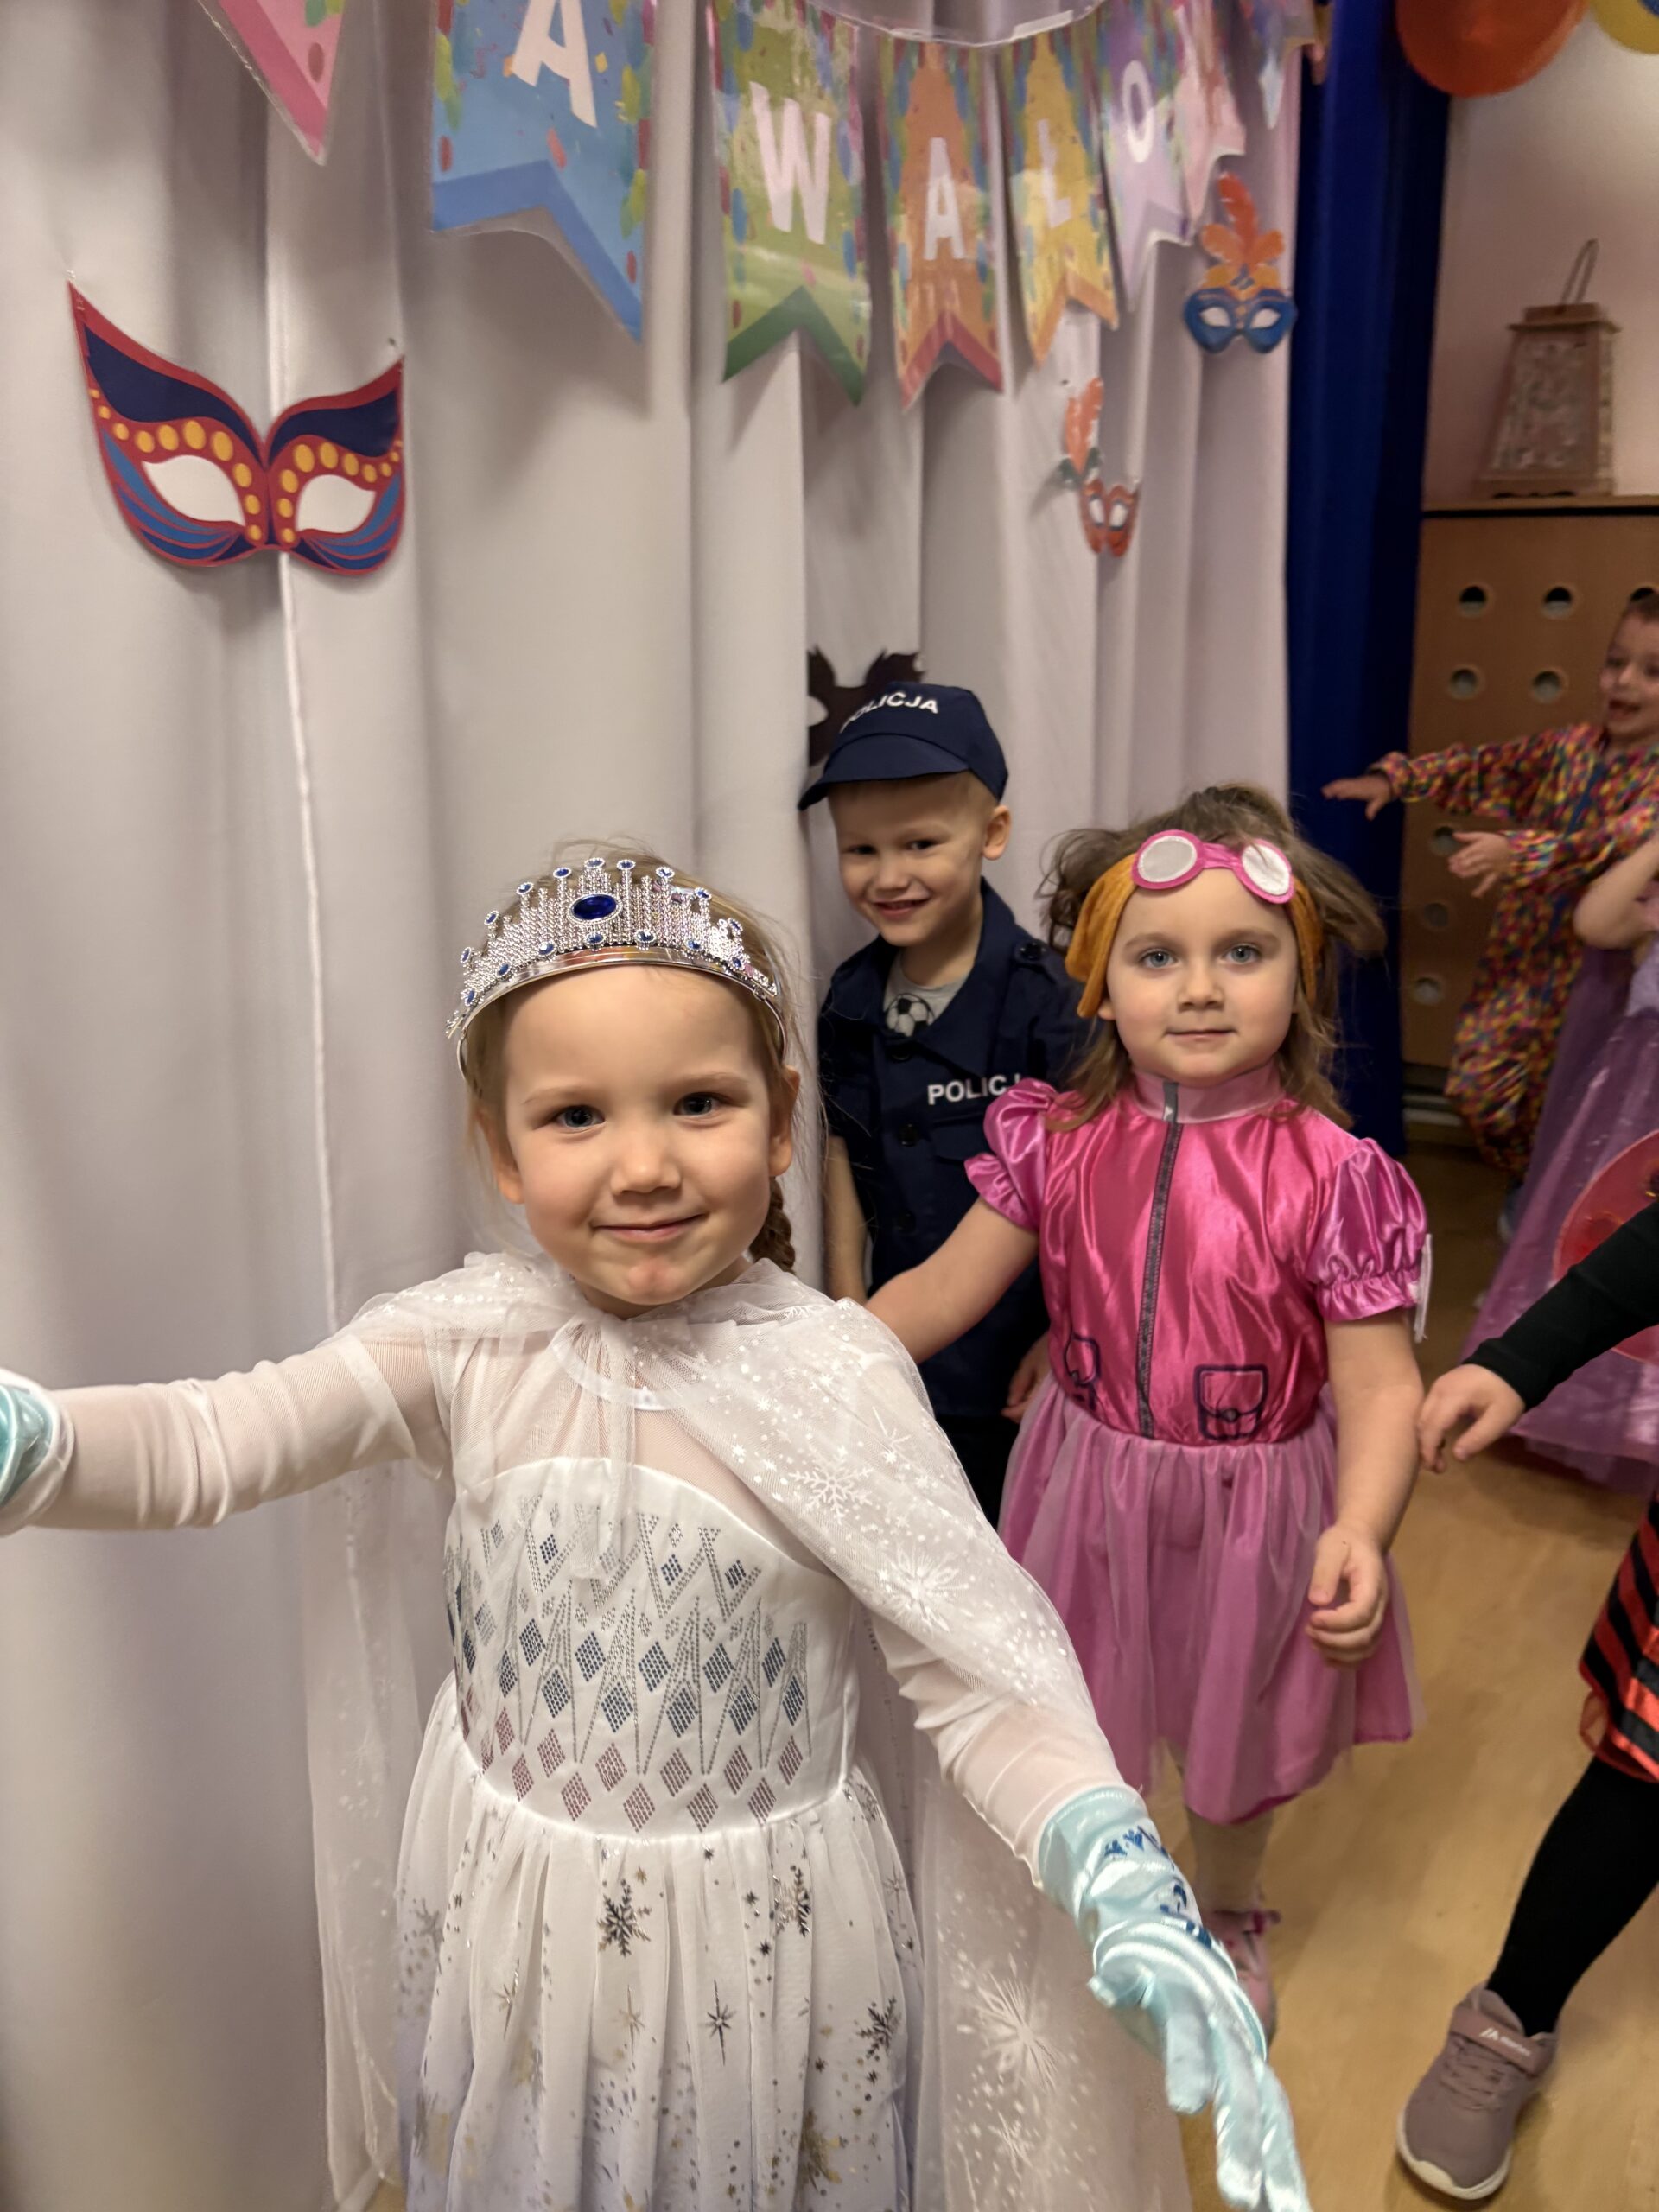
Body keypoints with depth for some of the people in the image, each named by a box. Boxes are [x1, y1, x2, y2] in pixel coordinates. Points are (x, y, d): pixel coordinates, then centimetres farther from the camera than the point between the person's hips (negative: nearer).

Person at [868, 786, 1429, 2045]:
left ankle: (1229, 1917, 56)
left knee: (1235, 1753, 23)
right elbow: (944, 1290, -4)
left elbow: (1379, 1383, -19)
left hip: (1251, 1515, -2)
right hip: (1092, 1497, 2)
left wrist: (1361, 1530, -34)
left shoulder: (1331, 1176, -20)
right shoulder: (1060, 1141, -11)